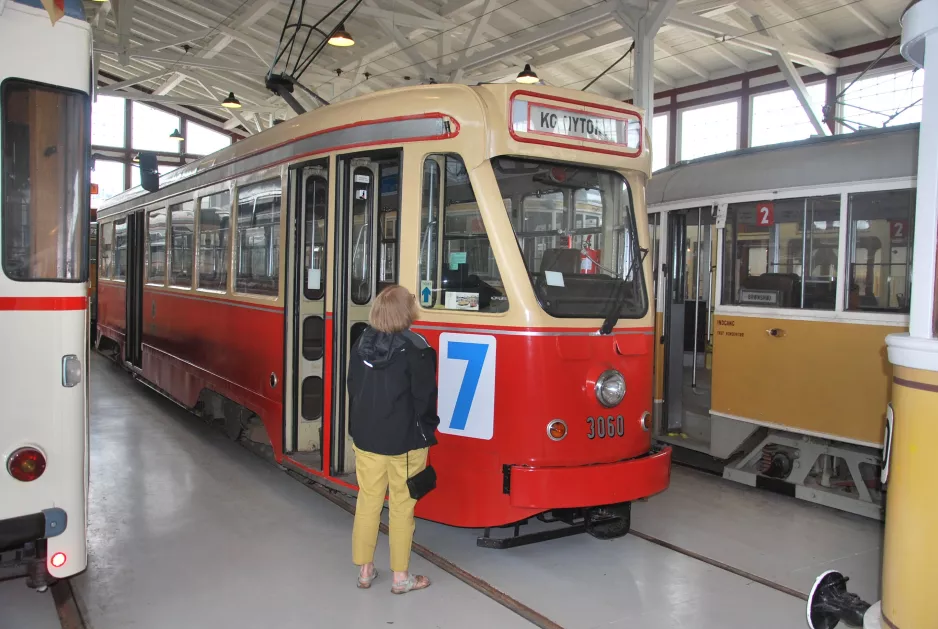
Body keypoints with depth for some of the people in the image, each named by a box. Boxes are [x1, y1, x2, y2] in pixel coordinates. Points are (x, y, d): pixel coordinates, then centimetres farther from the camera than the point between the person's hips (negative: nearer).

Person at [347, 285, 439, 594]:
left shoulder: (361, 345, 1)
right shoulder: (416, 349, -16)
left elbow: (353, 391, 8)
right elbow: (424, 398, -13)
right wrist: (427, 435, 0)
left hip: (366, 439, 5)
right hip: (405, 442, -5)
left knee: (367, 503, 14)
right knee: (402, 507, 6)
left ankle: (365, 570, 26)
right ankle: (400, 576, 16)